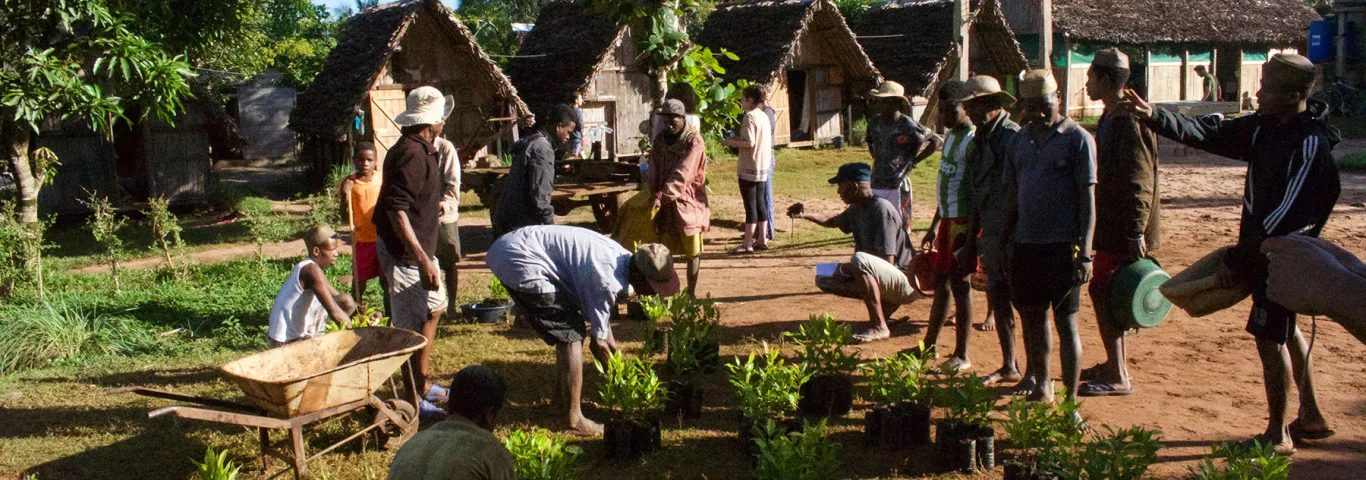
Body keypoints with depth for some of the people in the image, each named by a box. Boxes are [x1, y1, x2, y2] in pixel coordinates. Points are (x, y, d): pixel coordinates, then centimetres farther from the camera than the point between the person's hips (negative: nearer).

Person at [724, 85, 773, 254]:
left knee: (750, 205, -5)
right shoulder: (764, 116, 12)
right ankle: (761, 240, 17)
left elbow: (749, 142, -21)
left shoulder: (749, 116, -14)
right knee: (760, 203, 13)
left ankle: (747, 244, -1)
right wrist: (738, 140, 17)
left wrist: (732, 142, -7)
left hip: (749, 168, -8)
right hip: (763, 167, 8)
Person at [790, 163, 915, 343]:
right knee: (824, 279, 9)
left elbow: (887, 260, -25)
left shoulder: (881, 209, -20)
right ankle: (885, 304, 8)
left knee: (860, 260, -35)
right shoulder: (856, 210, 7)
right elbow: (834, 221, 30)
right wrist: (805, 215, 15)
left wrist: (848, 268, -18)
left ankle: (879, 327, -27)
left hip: (907, 282, -9)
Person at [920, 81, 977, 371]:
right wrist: (934, 227, 23)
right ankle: (930, 345, 27)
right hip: (948, 219, 9)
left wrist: (970, 241, -22)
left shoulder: (973, 141, -15)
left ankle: (962, 356, 6)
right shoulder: (950, 136, 14)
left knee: (959, 285, -3)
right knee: (941, 282, 15)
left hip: (964, 223, -9)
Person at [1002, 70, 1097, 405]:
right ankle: (1040, 385, 29)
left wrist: (1085, 253, -13)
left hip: (1062, 245, -6)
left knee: (1066, 322, -3)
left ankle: (1071, 400, 3)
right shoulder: (1021, 139, 11)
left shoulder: (1077, 139, -5)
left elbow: (1087, 199, -8)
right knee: (1032, 317, 14)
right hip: (1026, 243, 6)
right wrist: (1007, 243, 11)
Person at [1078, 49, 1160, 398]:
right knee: (1110, 295, 16)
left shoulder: (1129, 122, -18)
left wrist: (1136, 231, -25)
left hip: (1124, 230, -10)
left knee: (1103, 292, -8)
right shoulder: (1110, 119, 14)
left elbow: (1140, 180, -23)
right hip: (1110, 225, 10)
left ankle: (1118, 378, -2)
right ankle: (1116, 366, 28)